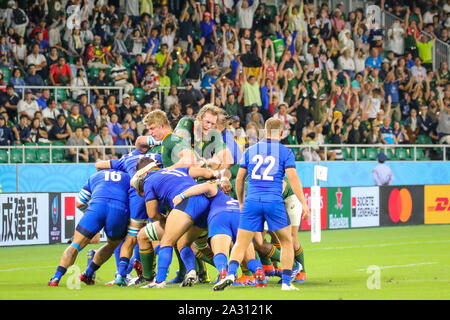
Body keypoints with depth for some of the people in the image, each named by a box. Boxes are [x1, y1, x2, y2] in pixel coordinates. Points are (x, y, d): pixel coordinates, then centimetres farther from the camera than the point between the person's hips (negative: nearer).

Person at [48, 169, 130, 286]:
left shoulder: (95, 176, 35)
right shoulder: (127, 177, 34)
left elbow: (79, 203, 31)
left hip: (97, 206, 0)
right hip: (120, 209, 0)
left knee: (75, 245, 7)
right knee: (113, 244, 28)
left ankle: (56, 278, -5)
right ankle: (88, 274, 29)